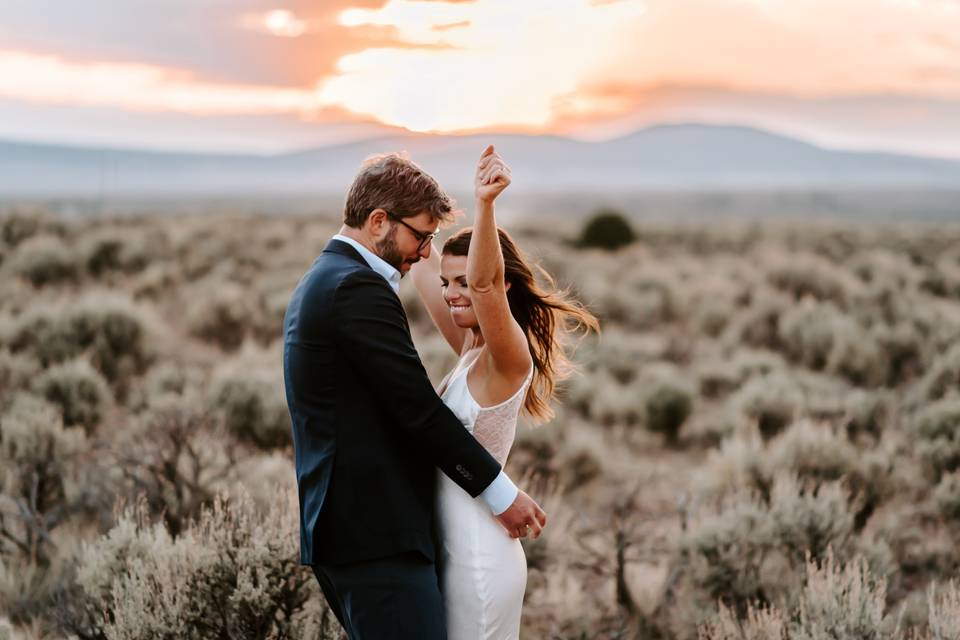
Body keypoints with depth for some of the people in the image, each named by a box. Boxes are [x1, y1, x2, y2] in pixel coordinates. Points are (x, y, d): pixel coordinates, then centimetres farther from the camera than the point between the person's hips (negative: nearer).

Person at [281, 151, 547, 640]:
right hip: (376, 532, -11)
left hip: (338, 525, 11)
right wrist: (501, 493, -8)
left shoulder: (320, 283, 18)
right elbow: (418, 408, -17)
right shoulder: (358, 287, -14)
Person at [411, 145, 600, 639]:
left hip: (478, 559, -9)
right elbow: (422, 267, 16)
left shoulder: (508, 357, -16)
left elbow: (485, 281, -35)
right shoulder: (471, 350, 8)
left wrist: (486, 204, -48)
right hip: (454, 550, 9)